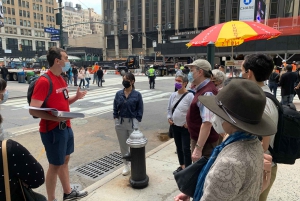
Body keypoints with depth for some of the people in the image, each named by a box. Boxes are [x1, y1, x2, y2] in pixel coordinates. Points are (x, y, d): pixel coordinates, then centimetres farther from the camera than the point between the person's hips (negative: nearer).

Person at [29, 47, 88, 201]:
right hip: (53, 130, -9)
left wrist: (76, 97, 2)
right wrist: (56, 117, -34)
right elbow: (33, 110, -24)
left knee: (65, 160, 20)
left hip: (66, 127, 9)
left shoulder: (61, 79, 9)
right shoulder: (44, 81, -20)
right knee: (55, 165, 5)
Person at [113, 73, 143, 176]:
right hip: (120, 122, 4)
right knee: (123, 145, 14)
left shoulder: (137, 95, -6)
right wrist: (116, 119, 0)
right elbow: (115, 108, 8)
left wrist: (136, 122, -8)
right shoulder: (119, 94, 2)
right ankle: (126, 165, 31)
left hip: (132, 123, -3)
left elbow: (140, 110, -3)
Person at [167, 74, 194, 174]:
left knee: (186, 149, -1)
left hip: (185, 127, -6)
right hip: (175, 126, 7)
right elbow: (169, 108, 15)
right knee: (178, 147, 19)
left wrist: (188, 123, -17)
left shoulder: (189, 96, -16)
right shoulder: (173, 95, 3)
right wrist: (169, 118, 2)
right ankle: (181, 166, 38)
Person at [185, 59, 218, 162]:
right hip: (198, 138, 10)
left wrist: (198, 148, -31)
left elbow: (207, 123, -32)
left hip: (204, 142, -10)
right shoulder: (202, 89, 7)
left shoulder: (207, 93, -26)